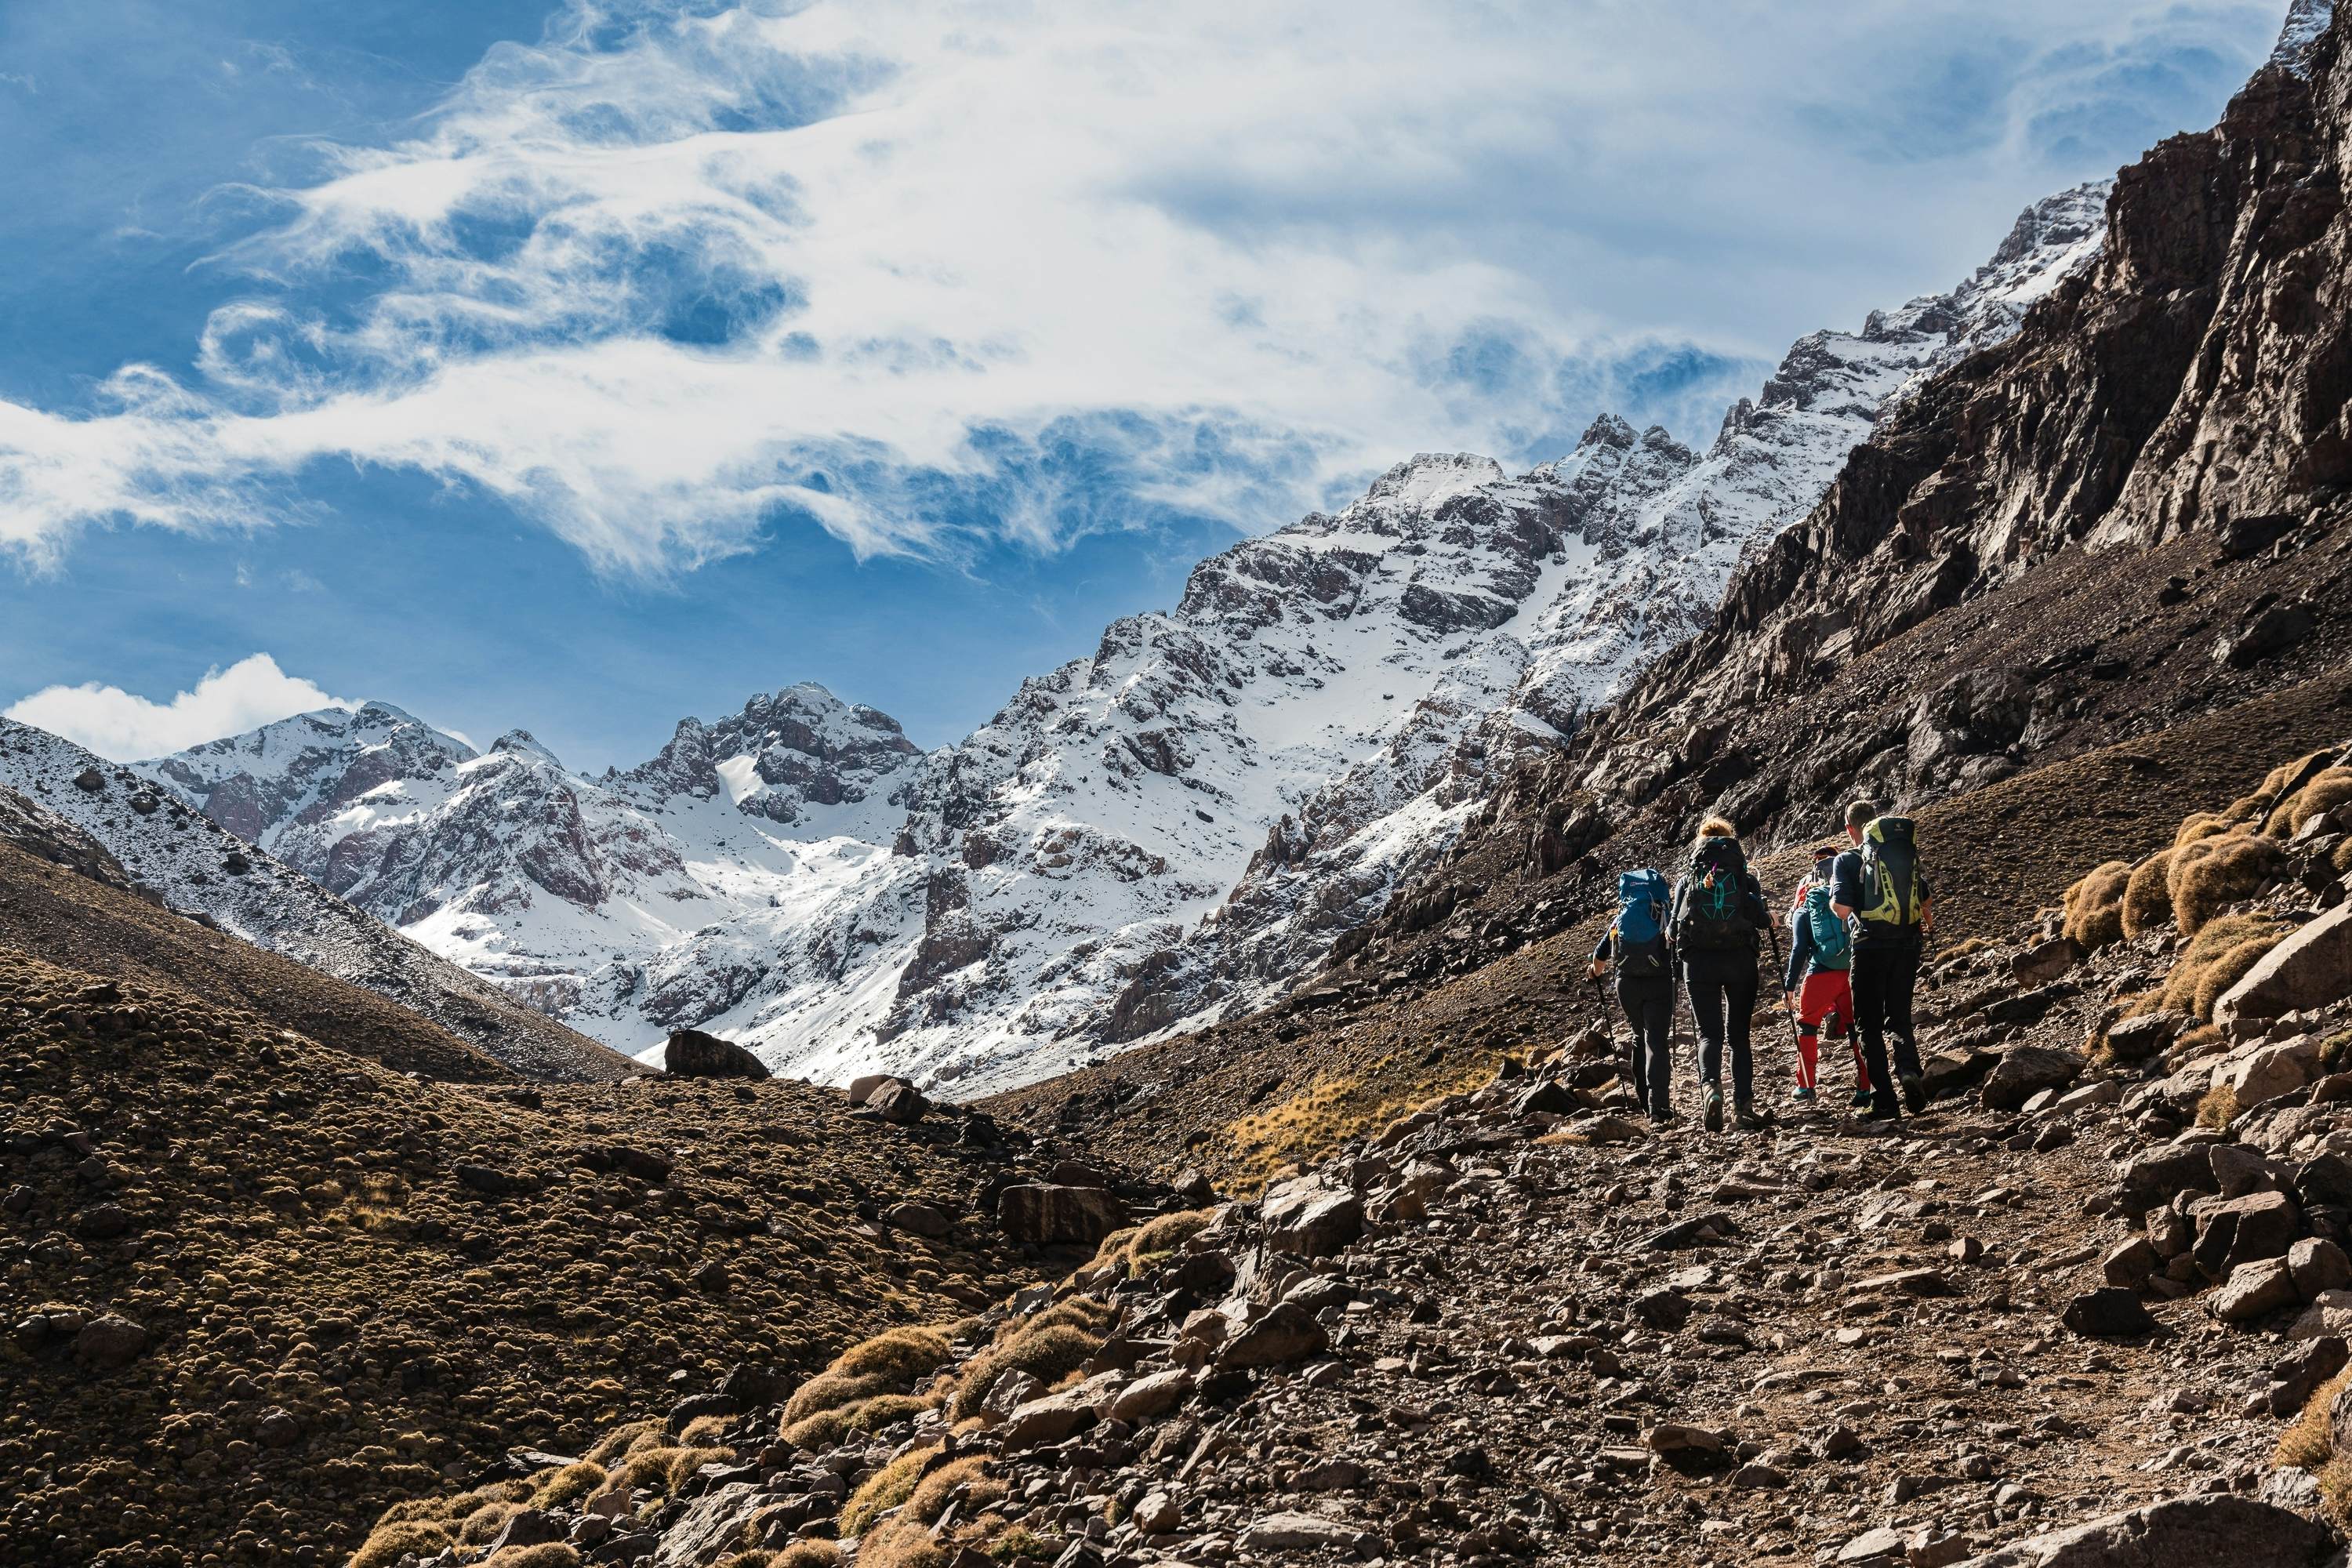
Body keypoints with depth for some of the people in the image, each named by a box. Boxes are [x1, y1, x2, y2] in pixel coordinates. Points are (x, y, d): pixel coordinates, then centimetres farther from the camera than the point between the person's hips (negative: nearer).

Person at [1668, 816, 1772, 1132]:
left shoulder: (1687, 880, 9)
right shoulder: (1745, 878, 6)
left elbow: (1673, 927, 2)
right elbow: (1759, 917, -8)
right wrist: (1769, 917, 15)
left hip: (1698, 960, 0)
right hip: (1740, 959, 0)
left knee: (1709, 1032, 0)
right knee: (1738, 1033, 10)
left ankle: (1710, 1086, -29)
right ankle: (1744, 1104, 1)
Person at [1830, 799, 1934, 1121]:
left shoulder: (1848, 860, -4)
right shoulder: (1907, 854, 12)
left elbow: (1842, 907, -16)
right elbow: (1927, 899, 25)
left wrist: (1834, 898, 9)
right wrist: (1926, 925, 47)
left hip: (1870, 946, -4)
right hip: (1907, 946, 4)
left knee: (1869, 1025, 6)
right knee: (1899, 1017, 18)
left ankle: (1884, 1102, -1)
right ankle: (1909, 1070, -12)